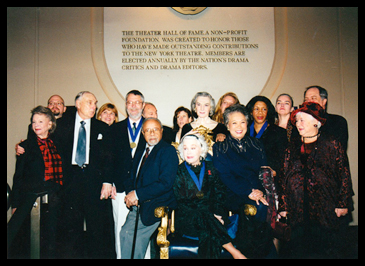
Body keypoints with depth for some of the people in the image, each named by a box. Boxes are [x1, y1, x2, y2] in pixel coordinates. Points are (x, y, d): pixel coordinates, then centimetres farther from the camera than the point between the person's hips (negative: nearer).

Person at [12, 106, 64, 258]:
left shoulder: (57, 145, 9)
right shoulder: (26, 146, 2)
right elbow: (18, 176, 2)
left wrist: (60, 196, 3)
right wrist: (16, 204, -2)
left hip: (54, 200, 2)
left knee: (51, 239, 6)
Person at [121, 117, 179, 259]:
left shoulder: (168, 151, -6)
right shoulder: (140, 153, 19)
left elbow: (166, 183, -16)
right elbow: (132, 179, 20)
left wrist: (137, 194, -15)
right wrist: (130, 194, -3)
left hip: (156, 205, -6)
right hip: (138, 205, 6)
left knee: (128, 233, -16)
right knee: (125, 234, -12)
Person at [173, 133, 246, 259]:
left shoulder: (210, 168, 14)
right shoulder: (179, 172, 7)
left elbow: (219, 194, 8)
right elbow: (181, 201, -2)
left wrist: (216, 213, -14)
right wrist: (209, 216, -14)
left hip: (212, 214, 2)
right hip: (187, 219, -1)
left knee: (208, 233, -31)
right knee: (205, 222, -32)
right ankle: (234, 252, -21)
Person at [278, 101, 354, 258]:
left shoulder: (331, 144, 3)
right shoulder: (292, 148, 12)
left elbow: (344, 175, 0)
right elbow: (284, 179, 9)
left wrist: (343, 204, -6)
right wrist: (283, 206, 3)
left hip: (327, 210, -2)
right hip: (299, 212, 3)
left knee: (327, 251, 5)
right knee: (298, 251, 4)